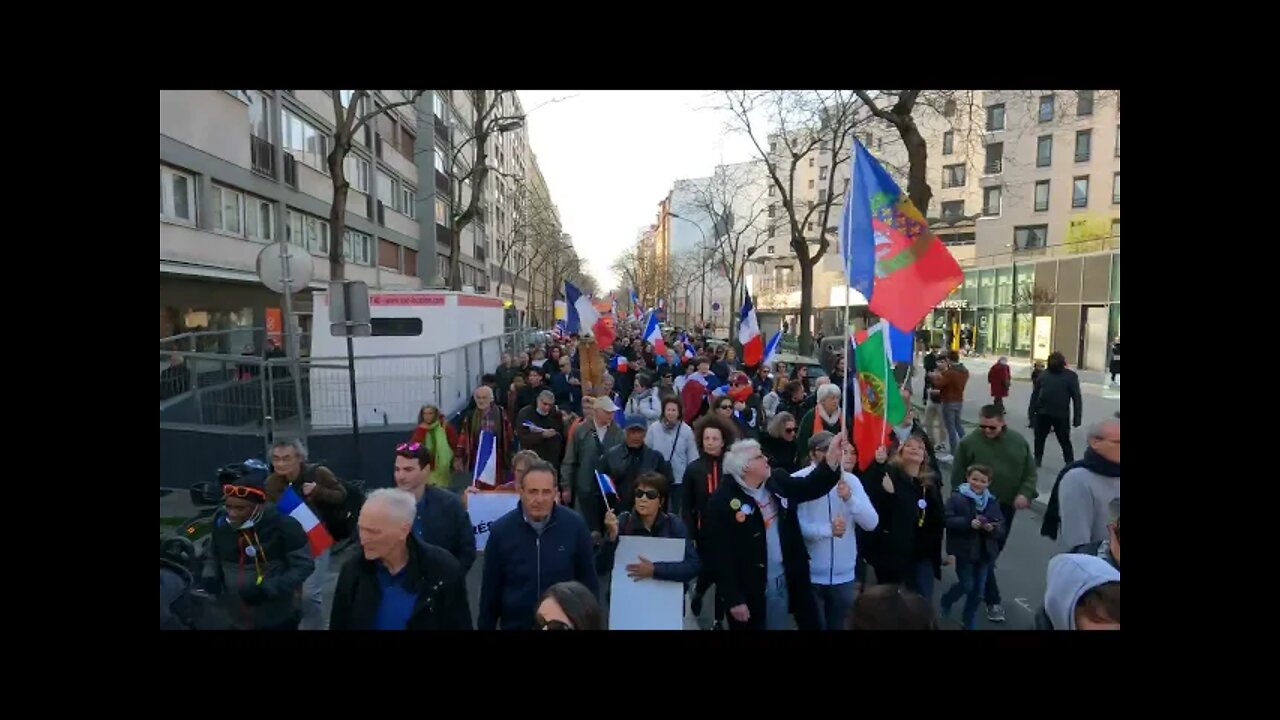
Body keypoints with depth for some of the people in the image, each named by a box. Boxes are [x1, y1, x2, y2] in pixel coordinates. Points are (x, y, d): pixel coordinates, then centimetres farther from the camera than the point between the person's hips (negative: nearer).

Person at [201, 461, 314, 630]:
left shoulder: (282, 524, -20)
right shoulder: (221, 521, -4)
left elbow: (304, 565, -16)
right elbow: (214, 555, 14)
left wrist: (267, 589, -25)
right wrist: (209, 576, -6)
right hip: (236, 618, 5)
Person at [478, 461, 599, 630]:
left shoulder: (575, 525, -13)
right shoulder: (501, 530, -12)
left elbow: (588, 581, -3)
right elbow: (491, 589, -3)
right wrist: (485, 626, 1)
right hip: (515, 624, 0)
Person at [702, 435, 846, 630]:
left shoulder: (778, 482, 2)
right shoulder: (723, 501, -18)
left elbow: (811, 487, 4)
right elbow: (721, 555, -18)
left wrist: (833, 456, -10)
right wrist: (733, 599, -17)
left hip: (786, 582, 6)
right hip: (749, 591, -5)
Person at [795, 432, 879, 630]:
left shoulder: (851, 480, 0)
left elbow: (872, 523, -5)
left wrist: (850, 498, -20)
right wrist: (827, 529, -27)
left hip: (843, 574, 4)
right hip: (810, 575, -4)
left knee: (838, 625, 21)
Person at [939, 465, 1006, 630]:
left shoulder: (992, 502, 4)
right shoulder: (957, 498, -10)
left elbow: (1002, 528, 3)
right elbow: (948, 520, -17)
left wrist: (992, 528, -19)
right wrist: (969, 523, -28)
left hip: (985, 552, 4)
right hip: (964, 551, -4)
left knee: (978, 590, 11)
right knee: (967, 585, -1)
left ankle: (969, 620, 30)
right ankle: (947, 600, 30)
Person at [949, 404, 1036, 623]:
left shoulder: (1019, 442, 0)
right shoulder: (969, 443, -11)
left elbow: (1030, 471, 6)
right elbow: (957, 476, -6)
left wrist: (1025, 493, -10)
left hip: (1006, 506, 4)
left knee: (996, 548, 20)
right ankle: (993, 600, 8)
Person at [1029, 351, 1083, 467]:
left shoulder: (1070, 376, -4)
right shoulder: (1044, 374, 6)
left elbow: (1077, 397, -5)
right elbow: (1035, 393, 10)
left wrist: (1077, 416, -9)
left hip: (1061, 415, -3)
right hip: (1042, 413, 3)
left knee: (1065, 440, 5)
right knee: (1039, 438, 14)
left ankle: (1070, 464, 15)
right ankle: (1037, 459, 29)